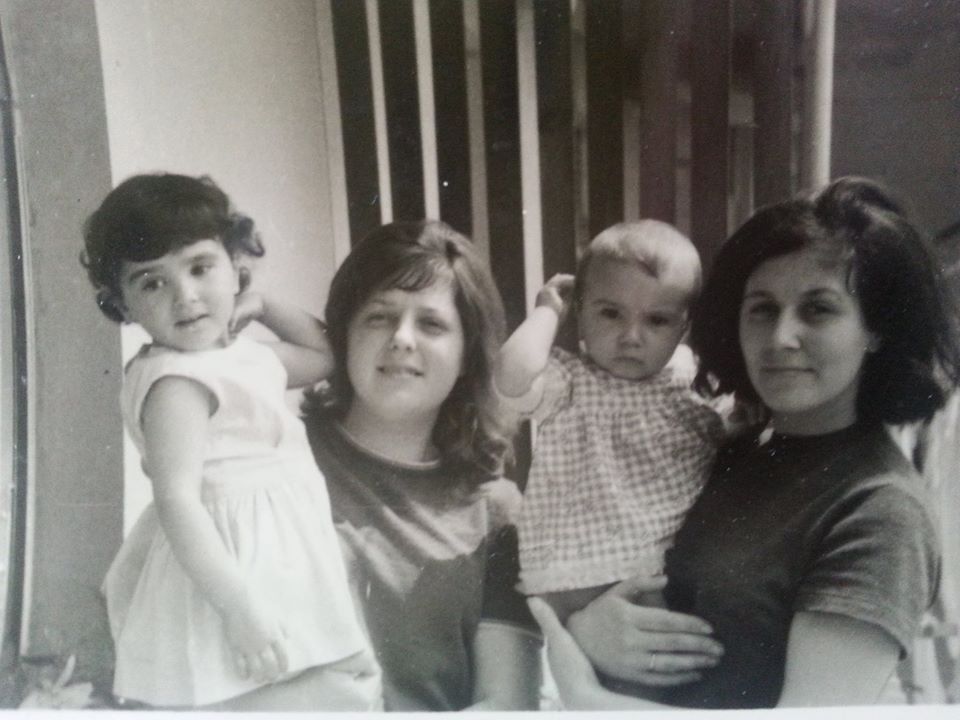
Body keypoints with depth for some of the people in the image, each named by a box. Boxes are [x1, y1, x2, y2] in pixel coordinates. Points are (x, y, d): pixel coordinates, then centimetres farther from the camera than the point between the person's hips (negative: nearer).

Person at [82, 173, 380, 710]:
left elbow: (325, 356, 26)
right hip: (242, 576, -10)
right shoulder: (175, 381, -20)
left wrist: (263, 305, 14)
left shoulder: (243, 356, 9)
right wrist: (241, 608, -30)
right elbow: (178, 501, -27)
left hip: (279, 571, 10)